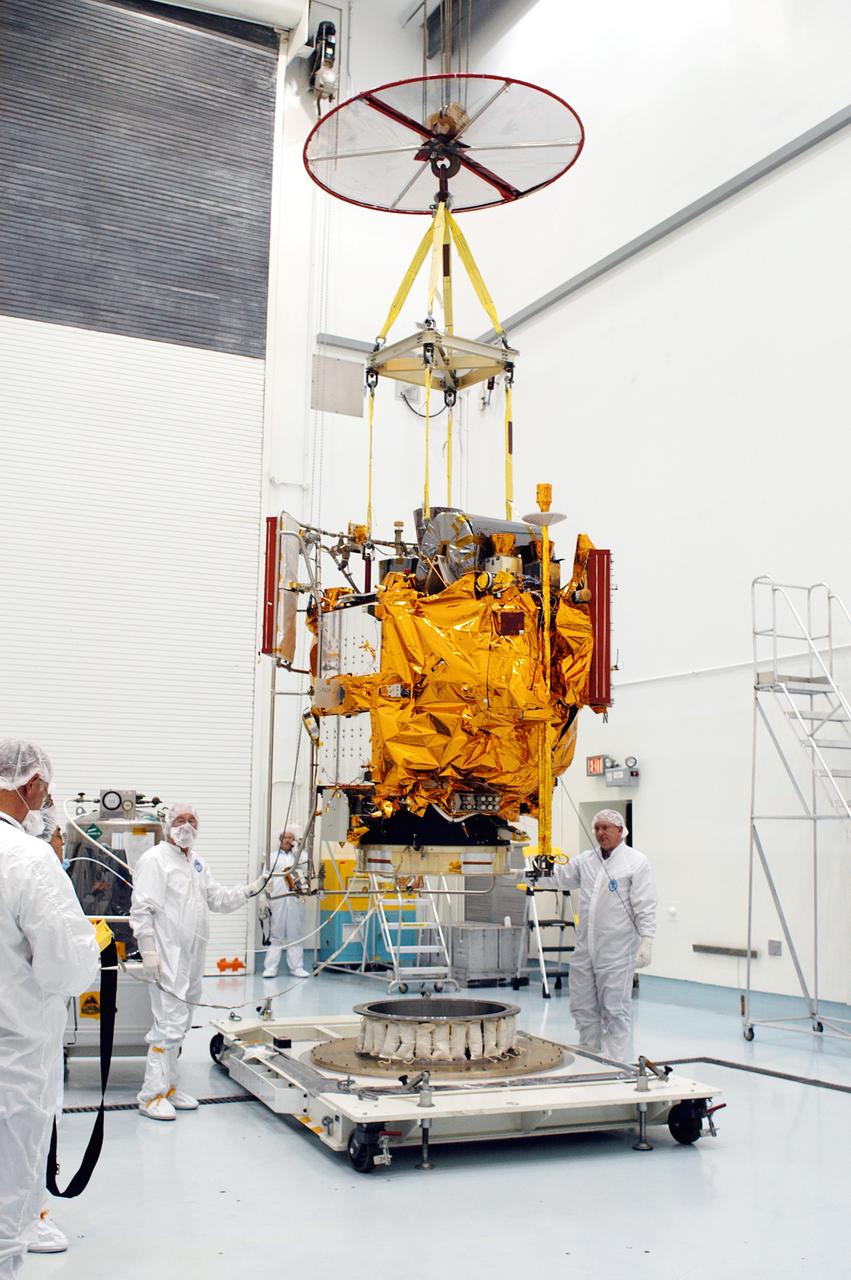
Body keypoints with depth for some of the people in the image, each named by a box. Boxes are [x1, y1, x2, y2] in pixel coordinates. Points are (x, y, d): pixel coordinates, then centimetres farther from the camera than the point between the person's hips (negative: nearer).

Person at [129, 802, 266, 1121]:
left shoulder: (196, 863, 17)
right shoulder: (154, 860, -9)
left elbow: (217, 898, 23)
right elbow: (142, 909, -13)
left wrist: (249, 890, 9)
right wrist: (148, 952, -18)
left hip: (190, 958, 9)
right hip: (167, 958, -9)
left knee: (178, 1024, 15)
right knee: (170, 1024, -10)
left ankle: (167, 1087, 25)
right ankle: (151, 1096, -2)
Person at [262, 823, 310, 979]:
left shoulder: (297, 856, 19)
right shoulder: (272, 857, 14)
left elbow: (305, 866, -1)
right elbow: (265, 880, 8)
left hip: (295, 899, 2)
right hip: (277, 900, -2)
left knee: (295, 934, 1)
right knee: (275, 934, -3)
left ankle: (296, 967, 4)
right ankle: (271, 968, -2)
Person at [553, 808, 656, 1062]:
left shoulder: (636, 862, -3)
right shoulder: (585, 860, 14)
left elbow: (645, 907, -6)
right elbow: (559, 877, 16)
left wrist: (646, 941, -14)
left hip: (616, 951, -6)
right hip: (585, 948, 6)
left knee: (615, 1008, -1)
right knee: (582, 1006, 11)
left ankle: (613, 1061, 8)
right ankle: (589, 1055, 24)